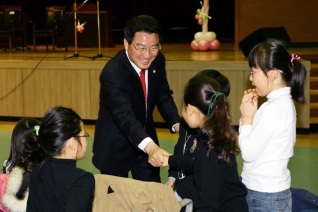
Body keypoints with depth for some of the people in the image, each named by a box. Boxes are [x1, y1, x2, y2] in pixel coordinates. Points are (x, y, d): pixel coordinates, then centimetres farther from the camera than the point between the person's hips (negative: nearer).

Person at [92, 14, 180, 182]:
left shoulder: (158, 61, -11)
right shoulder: (112, 74, -31)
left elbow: (163, 97, 0)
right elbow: (125, 116, -42)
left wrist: (177, 125, -19)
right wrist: (150, 146, -59)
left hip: (147, 137, 6)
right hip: (115, 146, -5)